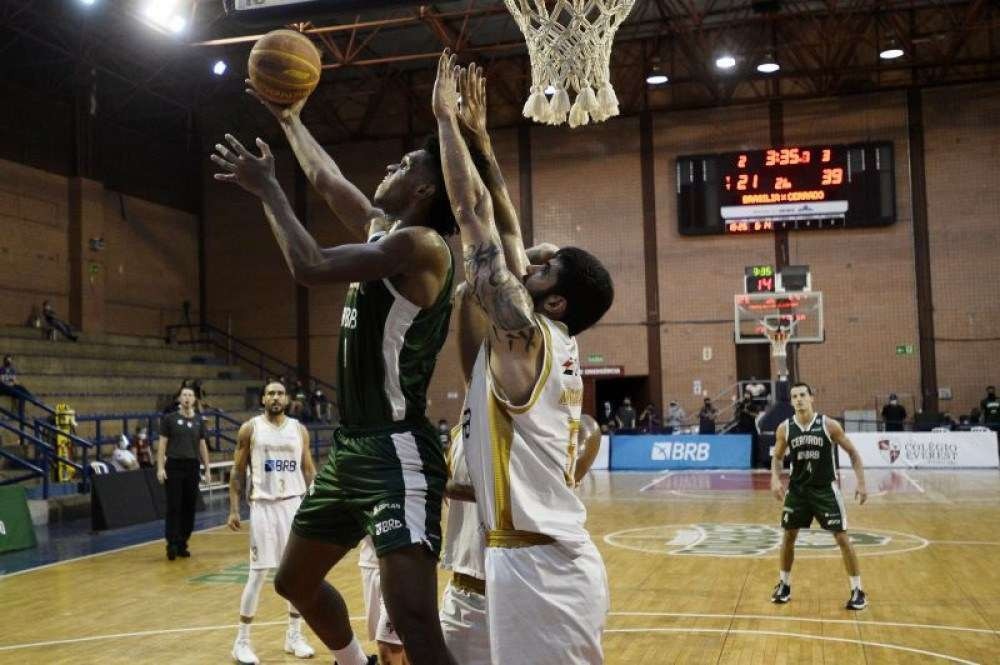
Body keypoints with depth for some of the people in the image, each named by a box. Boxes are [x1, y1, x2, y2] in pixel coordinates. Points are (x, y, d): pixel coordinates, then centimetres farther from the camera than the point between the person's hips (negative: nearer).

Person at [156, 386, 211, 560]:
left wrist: (207, 468, 10)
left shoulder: (199, 420, 10)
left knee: (189, 508, 4)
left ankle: (182, 545, 13)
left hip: (192, 467, 3)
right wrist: (160, 468, -7)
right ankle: (172, 544, -3)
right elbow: (162, 444, 0)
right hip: (173, 466, -3)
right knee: (174, 507, -5)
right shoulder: (170, 419, 1)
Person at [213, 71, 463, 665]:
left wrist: (268, 189, -10)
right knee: (295, 581, 25)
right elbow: (328, 182, 30)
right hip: (352, 449, 10)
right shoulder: (382, 228, 13)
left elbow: (312, 267, -23)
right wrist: (290, 120, 38)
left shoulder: (421, 244, -15)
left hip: (397, 454, -10)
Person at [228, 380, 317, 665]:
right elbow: (238, 471, 1)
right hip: (264, 506, -3)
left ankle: (294, 635, 19)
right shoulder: (250, 428, -1)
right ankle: (242, 641, 8)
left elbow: (308, 470, 11)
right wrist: (234, 510, -6)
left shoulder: (299, 429, 7)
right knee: (259, 573, -4)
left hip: (296, 504, 3)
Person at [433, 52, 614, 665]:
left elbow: (472, 215, -11)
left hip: (535, 565, -9)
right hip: (561, 558, 9)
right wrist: (476, 132, 19)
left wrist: (447, 117, -3)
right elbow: (498, 225, 15)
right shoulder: (557, 343, 10)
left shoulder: (524, 337, -11)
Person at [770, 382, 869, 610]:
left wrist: (861, 483, -10)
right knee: (788, 536, 8)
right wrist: (775, 479, -10)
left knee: (842, 538, -4)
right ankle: (784, 584, 26)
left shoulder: (829, 425, -12)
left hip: (825, 489, -3)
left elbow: (852, 452, -2)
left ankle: (857, 590, 7)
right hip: (797, 489, 3)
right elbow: (777, 457, 8)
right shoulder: (785, 428, -6)